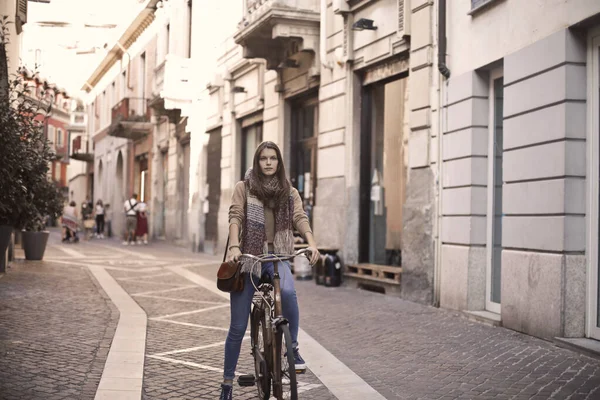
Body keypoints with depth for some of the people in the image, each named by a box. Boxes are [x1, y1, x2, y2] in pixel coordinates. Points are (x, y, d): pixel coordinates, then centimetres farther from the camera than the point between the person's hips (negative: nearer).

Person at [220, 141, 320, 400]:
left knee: (288, 292, -35)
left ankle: (293, 348, -15)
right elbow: (235, 217, -7)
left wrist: (311, 243, -23)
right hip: (248, 258, 0)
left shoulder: (289, 192, 10)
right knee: (238, 327, 2)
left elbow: (300, 218, -4)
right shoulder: (244, 187, 5)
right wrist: (234, 247, -24)